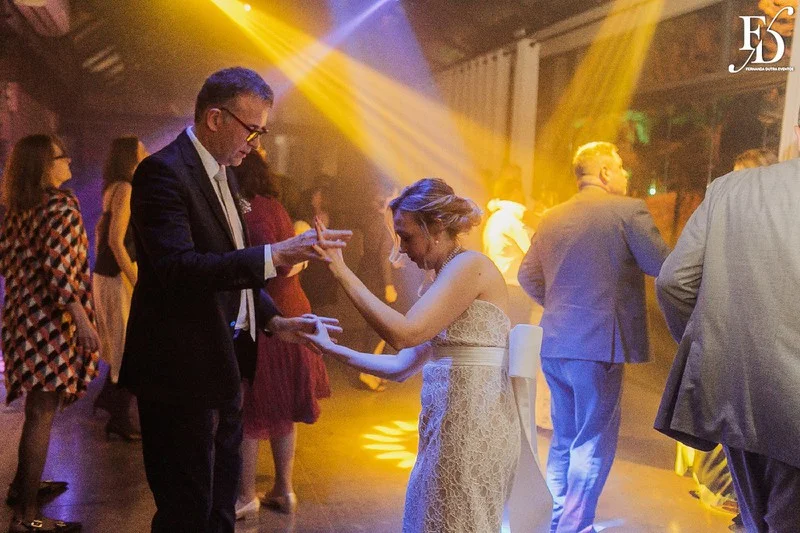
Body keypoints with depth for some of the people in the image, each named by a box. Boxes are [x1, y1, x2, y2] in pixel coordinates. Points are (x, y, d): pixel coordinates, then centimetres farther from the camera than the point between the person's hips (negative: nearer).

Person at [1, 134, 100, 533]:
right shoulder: (61, 206, -13)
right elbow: (58, 269, -21)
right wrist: (83, 320, -20)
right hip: (51, 321, -9)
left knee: (38, 407, 22)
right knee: (42, 413, -4)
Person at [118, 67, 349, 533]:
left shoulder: (224, 175, 13)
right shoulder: (163, 171, -16)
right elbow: (178, 267, -29)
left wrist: (273, 320, 6)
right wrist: (274, 256, -36)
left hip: (224, 366, 9)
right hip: (182, 371, -9)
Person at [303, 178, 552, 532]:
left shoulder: (470, 265, -12)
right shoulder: (446, 280, 15)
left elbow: (404, 333, -22)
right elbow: (400, 368, 15)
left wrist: (343, 273, -17)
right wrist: (330, 348, 13)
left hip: (470, 424, -9)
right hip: (451, 423, 9)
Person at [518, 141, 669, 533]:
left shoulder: (551, 218, 10)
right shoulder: (628, 210, -7)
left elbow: (528, 276, 15)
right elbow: (664, 268, -9)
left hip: (554, 343, 7)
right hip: (598, 343, -6)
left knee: (563, 438, 18)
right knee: (593, 442, 3)